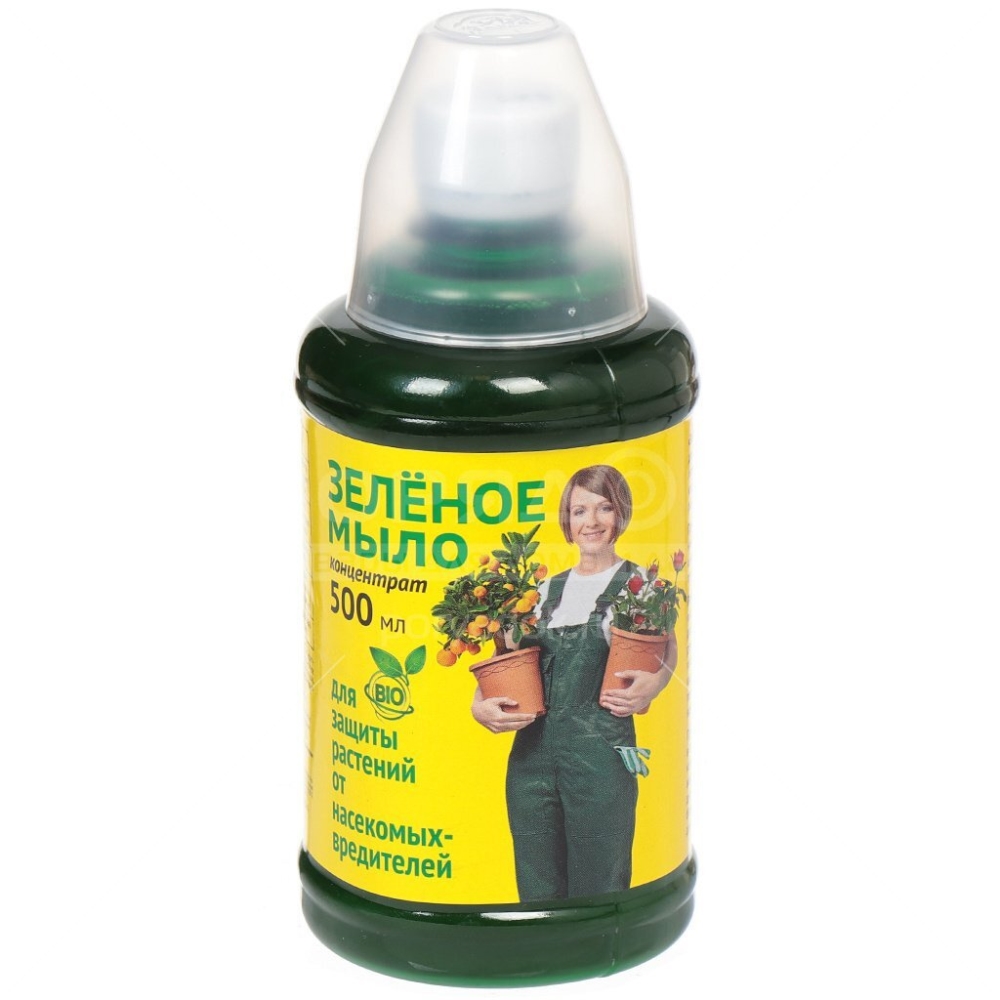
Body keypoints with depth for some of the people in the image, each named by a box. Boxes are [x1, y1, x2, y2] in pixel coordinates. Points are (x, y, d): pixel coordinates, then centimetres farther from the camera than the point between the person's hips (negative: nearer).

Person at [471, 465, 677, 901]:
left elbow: (666, 652, -2)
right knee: (537, 895, 7)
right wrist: (480, 706, -2)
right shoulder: (546, 591, 16)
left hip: (601, 754, -5)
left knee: (596, 895, -1)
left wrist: (652, 685, -24)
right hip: (532, 754, 5)